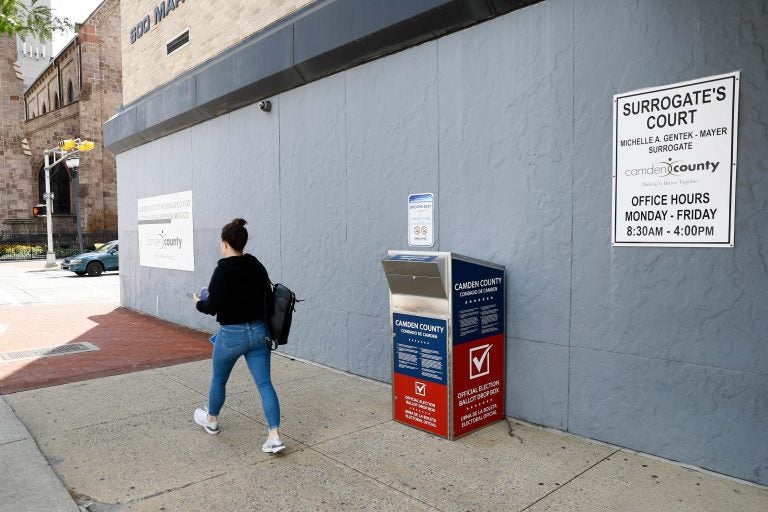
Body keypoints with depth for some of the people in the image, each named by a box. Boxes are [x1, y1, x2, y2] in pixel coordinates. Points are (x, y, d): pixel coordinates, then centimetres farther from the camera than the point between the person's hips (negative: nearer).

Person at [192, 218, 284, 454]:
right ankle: (275, 436, -2)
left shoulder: (222, 271, -16)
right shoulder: (258, 267, 3)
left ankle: (211, 420, 45)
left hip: (232, 335, -5)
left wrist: (199, 303, 4)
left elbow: (213, 306, -17)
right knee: (264, 383, 4)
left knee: (218, 380, 21)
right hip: (259, 331, 5)